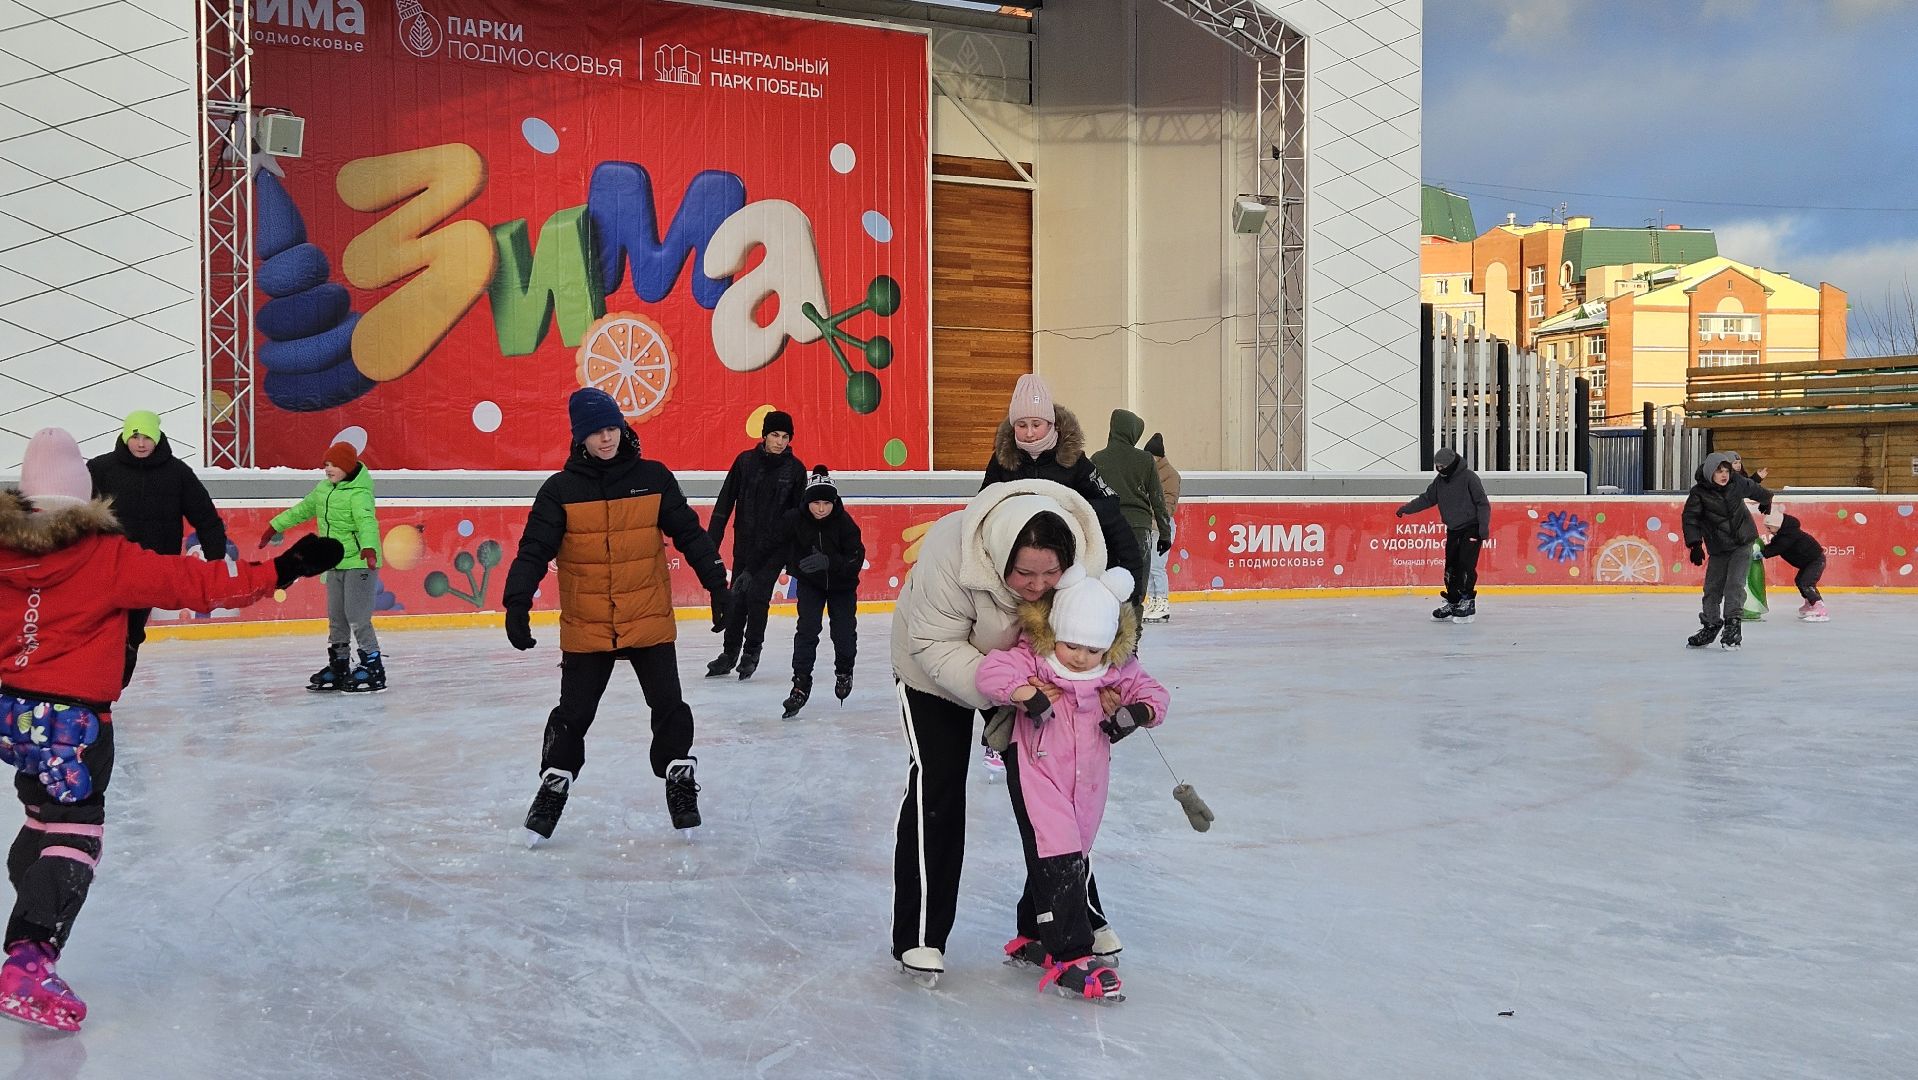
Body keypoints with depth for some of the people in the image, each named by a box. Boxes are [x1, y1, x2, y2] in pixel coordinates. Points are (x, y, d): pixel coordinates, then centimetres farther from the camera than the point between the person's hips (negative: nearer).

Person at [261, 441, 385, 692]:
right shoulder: (323, 489, 10)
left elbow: (367, 522, -32)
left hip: (359, 563, -9)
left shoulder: (359, 493, -17)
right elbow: (303, 509, 26)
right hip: (334, 565, 9)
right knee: (336, 619, 14)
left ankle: (373, 669, -4)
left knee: (357, 617, -11)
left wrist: (369, 549, -50)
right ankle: (338, 667, 24)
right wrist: (275, 526, 32)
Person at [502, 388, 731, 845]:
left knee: (669, 708, 6)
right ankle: (553, 788, 25)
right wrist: (517, 603, -19)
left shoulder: (653, 477, -2)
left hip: (650, 622, 1)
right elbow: (534, 549, -8)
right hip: (585, 628, -1)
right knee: (573, 715, 8)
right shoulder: (560, 489, -5)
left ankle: (680, 782, 25)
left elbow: (689, 533, 2)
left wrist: (717, 583, -1)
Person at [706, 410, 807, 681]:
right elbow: (725, 501, 1)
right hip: (745, 542, 2)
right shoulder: (746, 461, -1)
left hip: (775, 546, -2)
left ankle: (751, 653, 9)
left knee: (758, 595, -8)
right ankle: (730, 653, 22)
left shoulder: (795, 469, -3)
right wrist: (712, 539, -2)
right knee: (737, 597, 8)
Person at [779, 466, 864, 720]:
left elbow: (856, 560, -28)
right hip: (810, 584, 0)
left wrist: (828, 561, -43)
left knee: (845, 633, 4)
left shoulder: (844, 523, -25)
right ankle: (801, 684, -8)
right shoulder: (794, 520, -22)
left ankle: (844, 671, 35)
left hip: (842, 585, 0)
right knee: (807, 630, -14)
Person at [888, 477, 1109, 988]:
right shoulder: (951, 550, -43)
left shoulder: (1082, 558, -31)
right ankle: (920, 936, 0)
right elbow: (935, 645, -35)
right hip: (935, 667, -3)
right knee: (937, 783, -11)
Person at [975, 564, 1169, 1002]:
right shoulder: (1033, 660, -18)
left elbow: (1155, 693, 2)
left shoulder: (1118, 670, -5)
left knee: (1075, 860, 15)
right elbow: (991, 670, -29)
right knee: (1057, 859, -12)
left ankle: (1032, 938, 34)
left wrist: (1138, 712, -18)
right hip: (1038, 773, -5)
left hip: (1089, 781, 6)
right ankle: (1072, 957, -8)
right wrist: (1028, 695, -36)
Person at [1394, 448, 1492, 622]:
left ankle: (1468, 602, -5)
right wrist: (1405, 509, 3)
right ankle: (1453, 603, 14)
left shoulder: (1468, 477, -14)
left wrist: (1484, 527, -19)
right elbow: (1427, 499, 12)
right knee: (1450, 567, 5)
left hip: (1471, 529, -7)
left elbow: (1483, 503, -14)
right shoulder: (1440, 480, 6)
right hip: (1453, 530, 7)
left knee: (1465, 565, -13)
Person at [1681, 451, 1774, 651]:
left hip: (1743, 542, 0)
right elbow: (1690, 518, -13)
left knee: (1734, 583, -13)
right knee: (1713, 586, 5)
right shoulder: (1699, 493, -13)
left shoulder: (1737, 482, -7)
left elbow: (1754, 489, 15)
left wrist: (1765, 500, 35)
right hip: (1718, 548, 0)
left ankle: (1733, 624, -10)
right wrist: (1695, 544, -21)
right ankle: (1710, 625, 20)